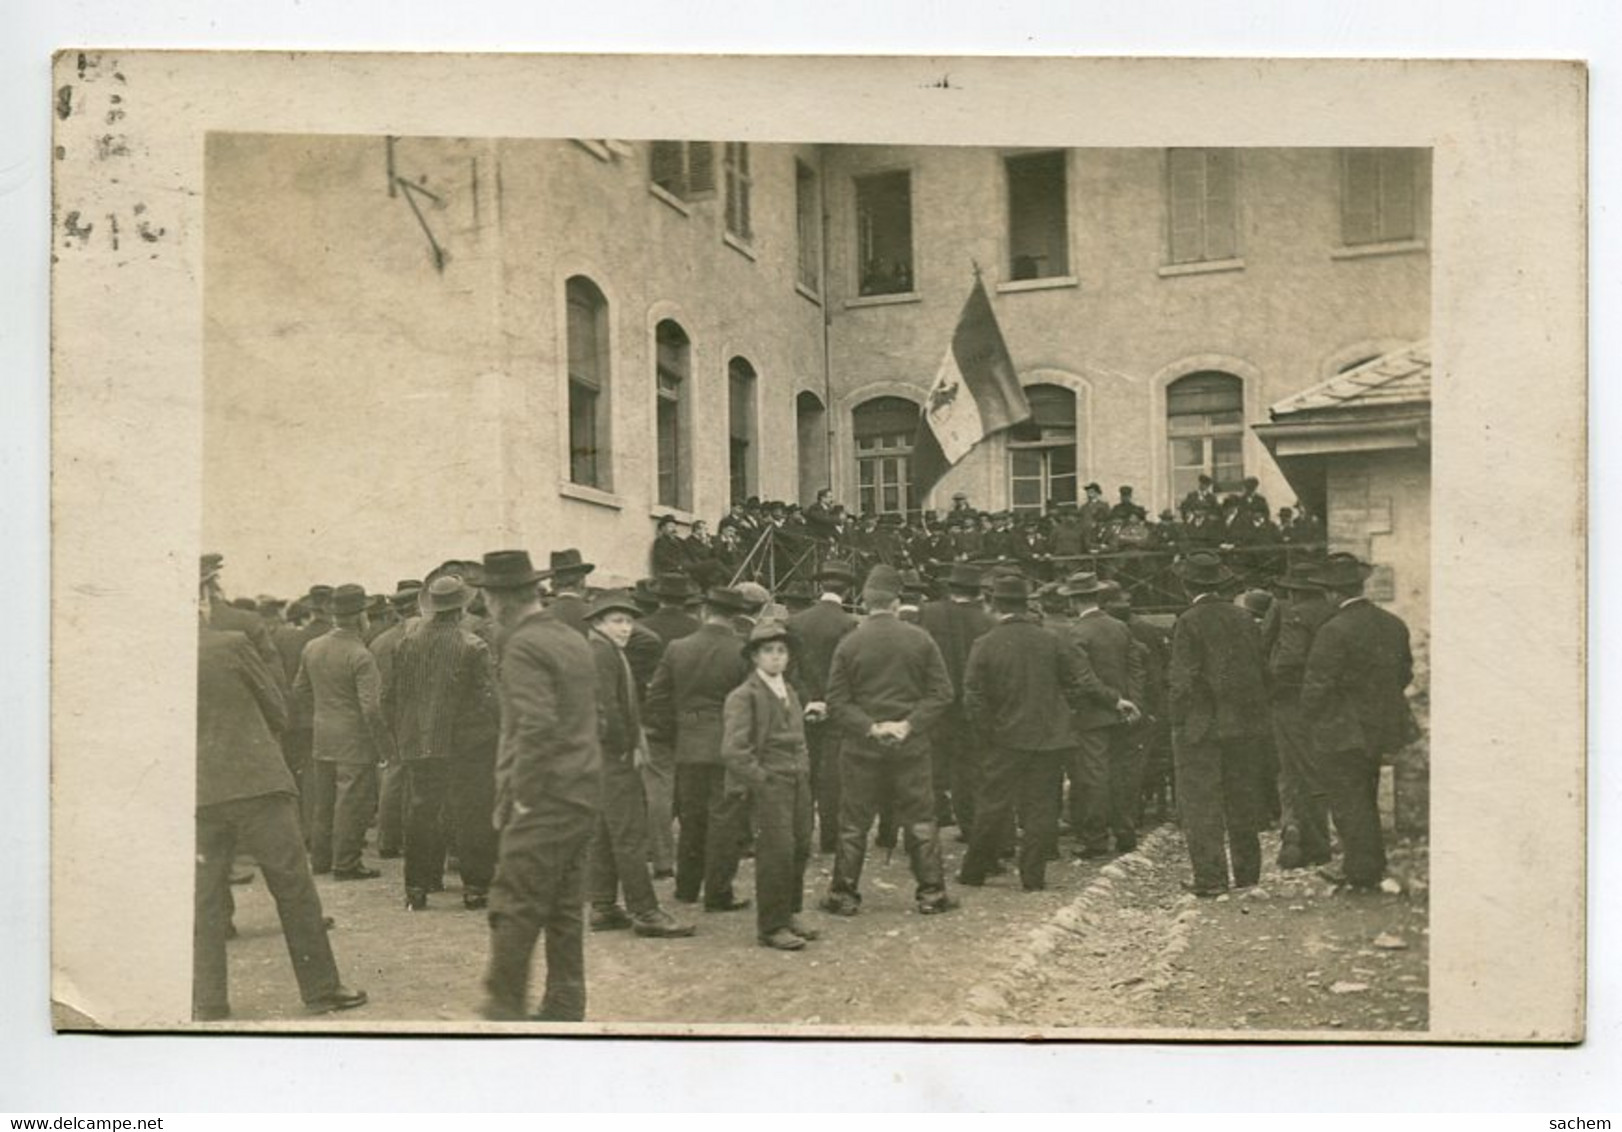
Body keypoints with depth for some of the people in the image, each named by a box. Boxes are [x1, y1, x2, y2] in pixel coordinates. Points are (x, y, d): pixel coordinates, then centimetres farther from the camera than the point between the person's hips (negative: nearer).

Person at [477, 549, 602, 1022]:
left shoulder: (523, 647, -14)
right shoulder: (574, 640, 13)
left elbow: (536, 727, -24)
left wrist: (521, 797, -15)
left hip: (545, 800, -9)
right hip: (583, 793, 9)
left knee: (515, 908, -1)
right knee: (565, 909, 14)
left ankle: (505, 1008, 6)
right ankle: (564, 1009, 19)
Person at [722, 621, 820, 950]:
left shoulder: (790, 692, 17)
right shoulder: (743, 696, -9)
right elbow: (733, 750, -14)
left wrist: (804, 770, 15)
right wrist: (760, 779, -13)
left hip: (798, 783, 7)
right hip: (768, 785, -7)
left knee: (800, 847, 8)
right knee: (776, 852, -8)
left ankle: (790, 914, 25)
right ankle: (772, 926, 4)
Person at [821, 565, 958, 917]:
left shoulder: (849, 643, -5)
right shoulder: (920, 639, -3)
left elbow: (837, 702, -7)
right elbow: (941, 692, -5)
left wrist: (870, 727, -9)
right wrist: (910, 724, -8)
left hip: (861, 748, -1)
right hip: (911, 747, 1)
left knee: (853, 825, 7)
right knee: (920, 822, 9)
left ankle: (844, 895, 12)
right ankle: (931, 893, 13)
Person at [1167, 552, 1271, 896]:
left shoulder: (1189, 622, -12)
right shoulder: (1244, 618, 6)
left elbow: (1185, 679, -15)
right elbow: (1259, 670, 9)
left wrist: (1178, 720, -6)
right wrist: (1255, 712, 15)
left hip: (1201, 725, -6)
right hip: (1243, 724, 6)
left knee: (1200, 800, -1)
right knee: (1241, 796, 15)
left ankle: (1210, 877, -2)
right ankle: (1247, 871, 22)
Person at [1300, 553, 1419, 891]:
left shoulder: (1334, 631, -20)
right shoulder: (1394, 625, 3)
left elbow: (1317, 685, -19)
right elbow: (1404, 675, 12)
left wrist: (1311, 722, -4)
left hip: (1342, 733, -8)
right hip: (1380, 728, 8)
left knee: (1349, 802, 2)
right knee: (1365, 798, 19)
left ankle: (1362, 872, 8)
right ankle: (1370, 866, 28)